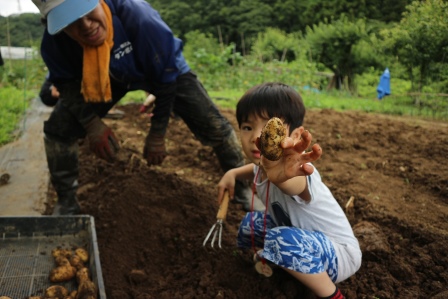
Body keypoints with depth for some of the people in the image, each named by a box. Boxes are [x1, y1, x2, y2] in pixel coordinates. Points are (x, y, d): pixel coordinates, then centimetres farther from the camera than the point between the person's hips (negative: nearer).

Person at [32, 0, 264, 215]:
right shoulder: (54, 42, -31)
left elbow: (166, 77, -28)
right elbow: (67, 83, -11)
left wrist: (157, 135, -21)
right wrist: (91, 123, -29)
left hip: (165, 70, -2)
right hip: (107, 78, 3)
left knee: (213, 126, -12)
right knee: (58, 129, -10)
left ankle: (242, 187, 15)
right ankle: (66, 202, 13)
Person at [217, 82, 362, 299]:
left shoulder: (293, 169, -36)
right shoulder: (264, 163, -9)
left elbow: (294, 185, -63)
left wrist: (279, 175, -86)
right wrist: (233, 173, 0)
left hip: (339, 253, -8)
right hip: (303, 236, 8)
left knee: (283, 241, -35)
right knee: (250, 224, 7)